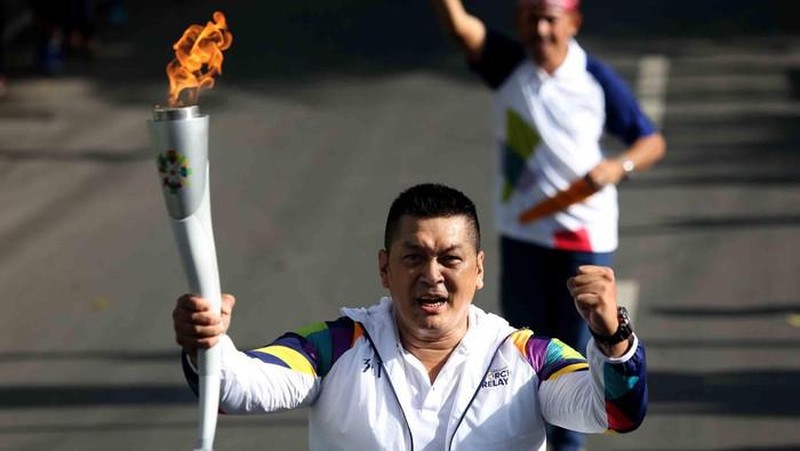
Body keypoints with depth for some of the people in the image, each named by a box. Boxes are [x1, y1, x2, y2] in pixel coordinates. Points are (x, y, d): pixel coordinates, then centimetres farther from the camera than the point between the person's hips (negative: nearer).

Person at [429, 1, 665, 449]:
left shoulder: (598, 80, -9)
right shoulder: (507, 63, -8)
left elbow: (652, 141, -2)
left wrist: (620, 167, -22)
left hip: (586, 232, -1)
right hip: (523, 231, 1)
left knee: (573, 350, 5)